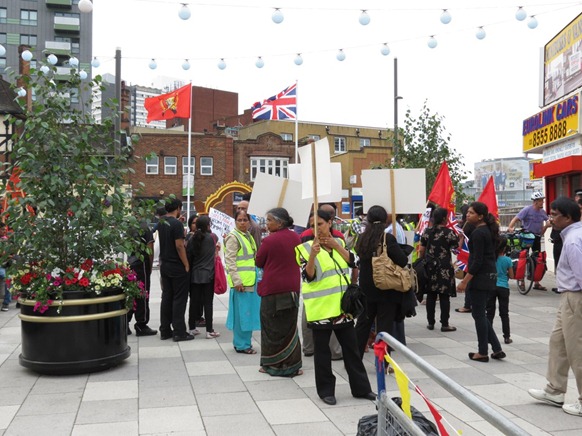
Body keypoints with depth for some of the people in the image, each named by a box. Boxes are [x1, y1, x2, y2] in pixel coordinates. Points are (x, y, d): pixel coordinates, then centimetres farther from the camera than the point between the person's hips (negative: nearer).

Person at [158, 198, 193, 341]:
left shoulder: (161, 223, 7)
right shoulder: (176, 224, -17)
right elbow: (179, 246, -20)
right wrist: (186, 265, -13)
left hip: (164, 265, 8)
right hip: (177, 266, -8)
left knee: (166, 297, 13)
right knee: (179, 299, -1)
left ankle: (165, 330, 18)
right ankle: (179, 332, 2)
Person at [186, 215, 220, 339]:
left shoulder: (192, 239, -2)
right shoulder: (212, 237, -8)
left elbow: (188, 257, 2)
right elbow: (217, 241, 15)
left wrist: (190, 270, 13)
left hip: (194, 275, 3)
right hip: (208, 275, -3)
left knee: (194, 301, 10)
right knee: (208, 303, 1)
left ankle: (192, 328, 18)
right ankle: (209, 330, 4)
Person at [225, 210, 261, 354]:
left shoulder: (249, 236, 15)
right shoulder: (233, 237, -10)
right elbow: (230, 260, -16)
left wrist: (256, 276, 21)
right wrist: (236, 281, -21)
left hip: (250, 281, 8)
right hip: (240, 281, -8)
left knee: (248, 312, 13)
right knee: (242, 313, -3)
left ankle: (244, 341, 23)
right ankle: (241, 345, 6)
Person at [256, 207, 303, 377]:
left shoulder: (269, 240, -15)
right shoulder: (296, 238, 2)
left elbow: (259, 262, -4)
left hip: (273, 289, -5)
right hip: (293, 288, 5)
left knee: (272, 327, 7)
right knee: (290, 326, 14)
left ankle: (272, 364, 14)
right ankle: (292, 364, 18)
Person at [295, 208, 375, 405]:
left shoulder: (339, 242, 8)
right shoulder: (307, 247, -6)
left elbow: (352, 260, -7)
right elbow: (308, 276, -15)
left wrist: (335, 245, -18)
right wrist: (313, 255, -31)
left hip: (342, 305, 4)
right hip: (320, 308, -4)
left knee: (351, 347, 11)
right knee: (322, 350, 5)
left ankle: (361, 388, 22)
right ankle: (326, 390, 18)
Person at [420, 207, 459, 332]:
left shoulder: (427, 232, 4)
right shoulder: (449, 232, -8)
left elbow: (421, 251, 6)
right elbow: (457, 247, -2)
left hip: (430, 267, 4)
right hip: (444, 268, -4)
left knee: (431, 295, 9)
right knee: (444, 296, 1)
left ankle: (430, 323, 14)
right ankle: (445, 324, 4)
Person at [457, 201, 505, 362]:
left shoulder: (478, 233, -16)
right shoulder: (488, 230, 12)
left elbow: (477, 261, -20)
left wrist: (465, 281, -19)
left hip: (480, 277, -10)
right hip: (490, 275, 10)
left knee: (479, 314, 1)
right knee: (481, 314, 16)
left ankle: (483, 352, 10)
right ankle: (497, 349, 15)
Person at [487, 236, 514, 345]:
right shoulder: (507, 260, -7)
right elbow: (511, 276, -1)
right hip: (503, 288, 0)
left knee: (490, 312, 7)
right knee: (504, 313, 8)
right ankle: (507, 337, 11)